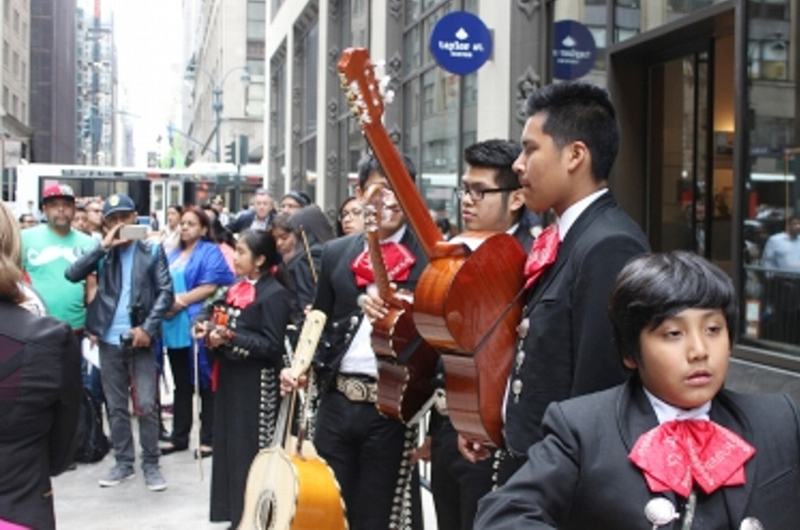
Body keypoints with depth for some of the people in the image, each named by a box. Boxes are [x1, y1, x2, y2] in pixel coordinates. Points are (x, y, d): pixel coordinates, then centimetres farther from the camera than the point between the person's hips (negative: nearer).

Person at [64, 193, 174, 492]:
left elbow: (166, 292, -2)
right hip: (109, 339, 2)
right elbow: (72, 274, -7)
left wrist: (148, 327, -12)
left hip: (139, 337, -2)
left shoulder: (152, 249, 4)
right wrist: (104, 247, -12)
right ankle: (123, 463, 20)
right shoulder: (103, 252, 8)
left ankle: (151, 464, 8)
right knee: (116, 406, 10)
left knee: (145, 405, -3)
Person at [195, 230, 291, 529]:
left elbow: (272, 346, -18)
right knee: (228, 447, 12)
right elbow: (210, 311, 17)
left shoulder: (274, 294, -12)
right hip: (230, 379, 8)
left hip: (255, 385, -8)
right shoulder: (235, 290, 13)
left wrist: (230, 337, -21)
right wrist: (206, 326, -6)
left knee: (251, 451, -3)